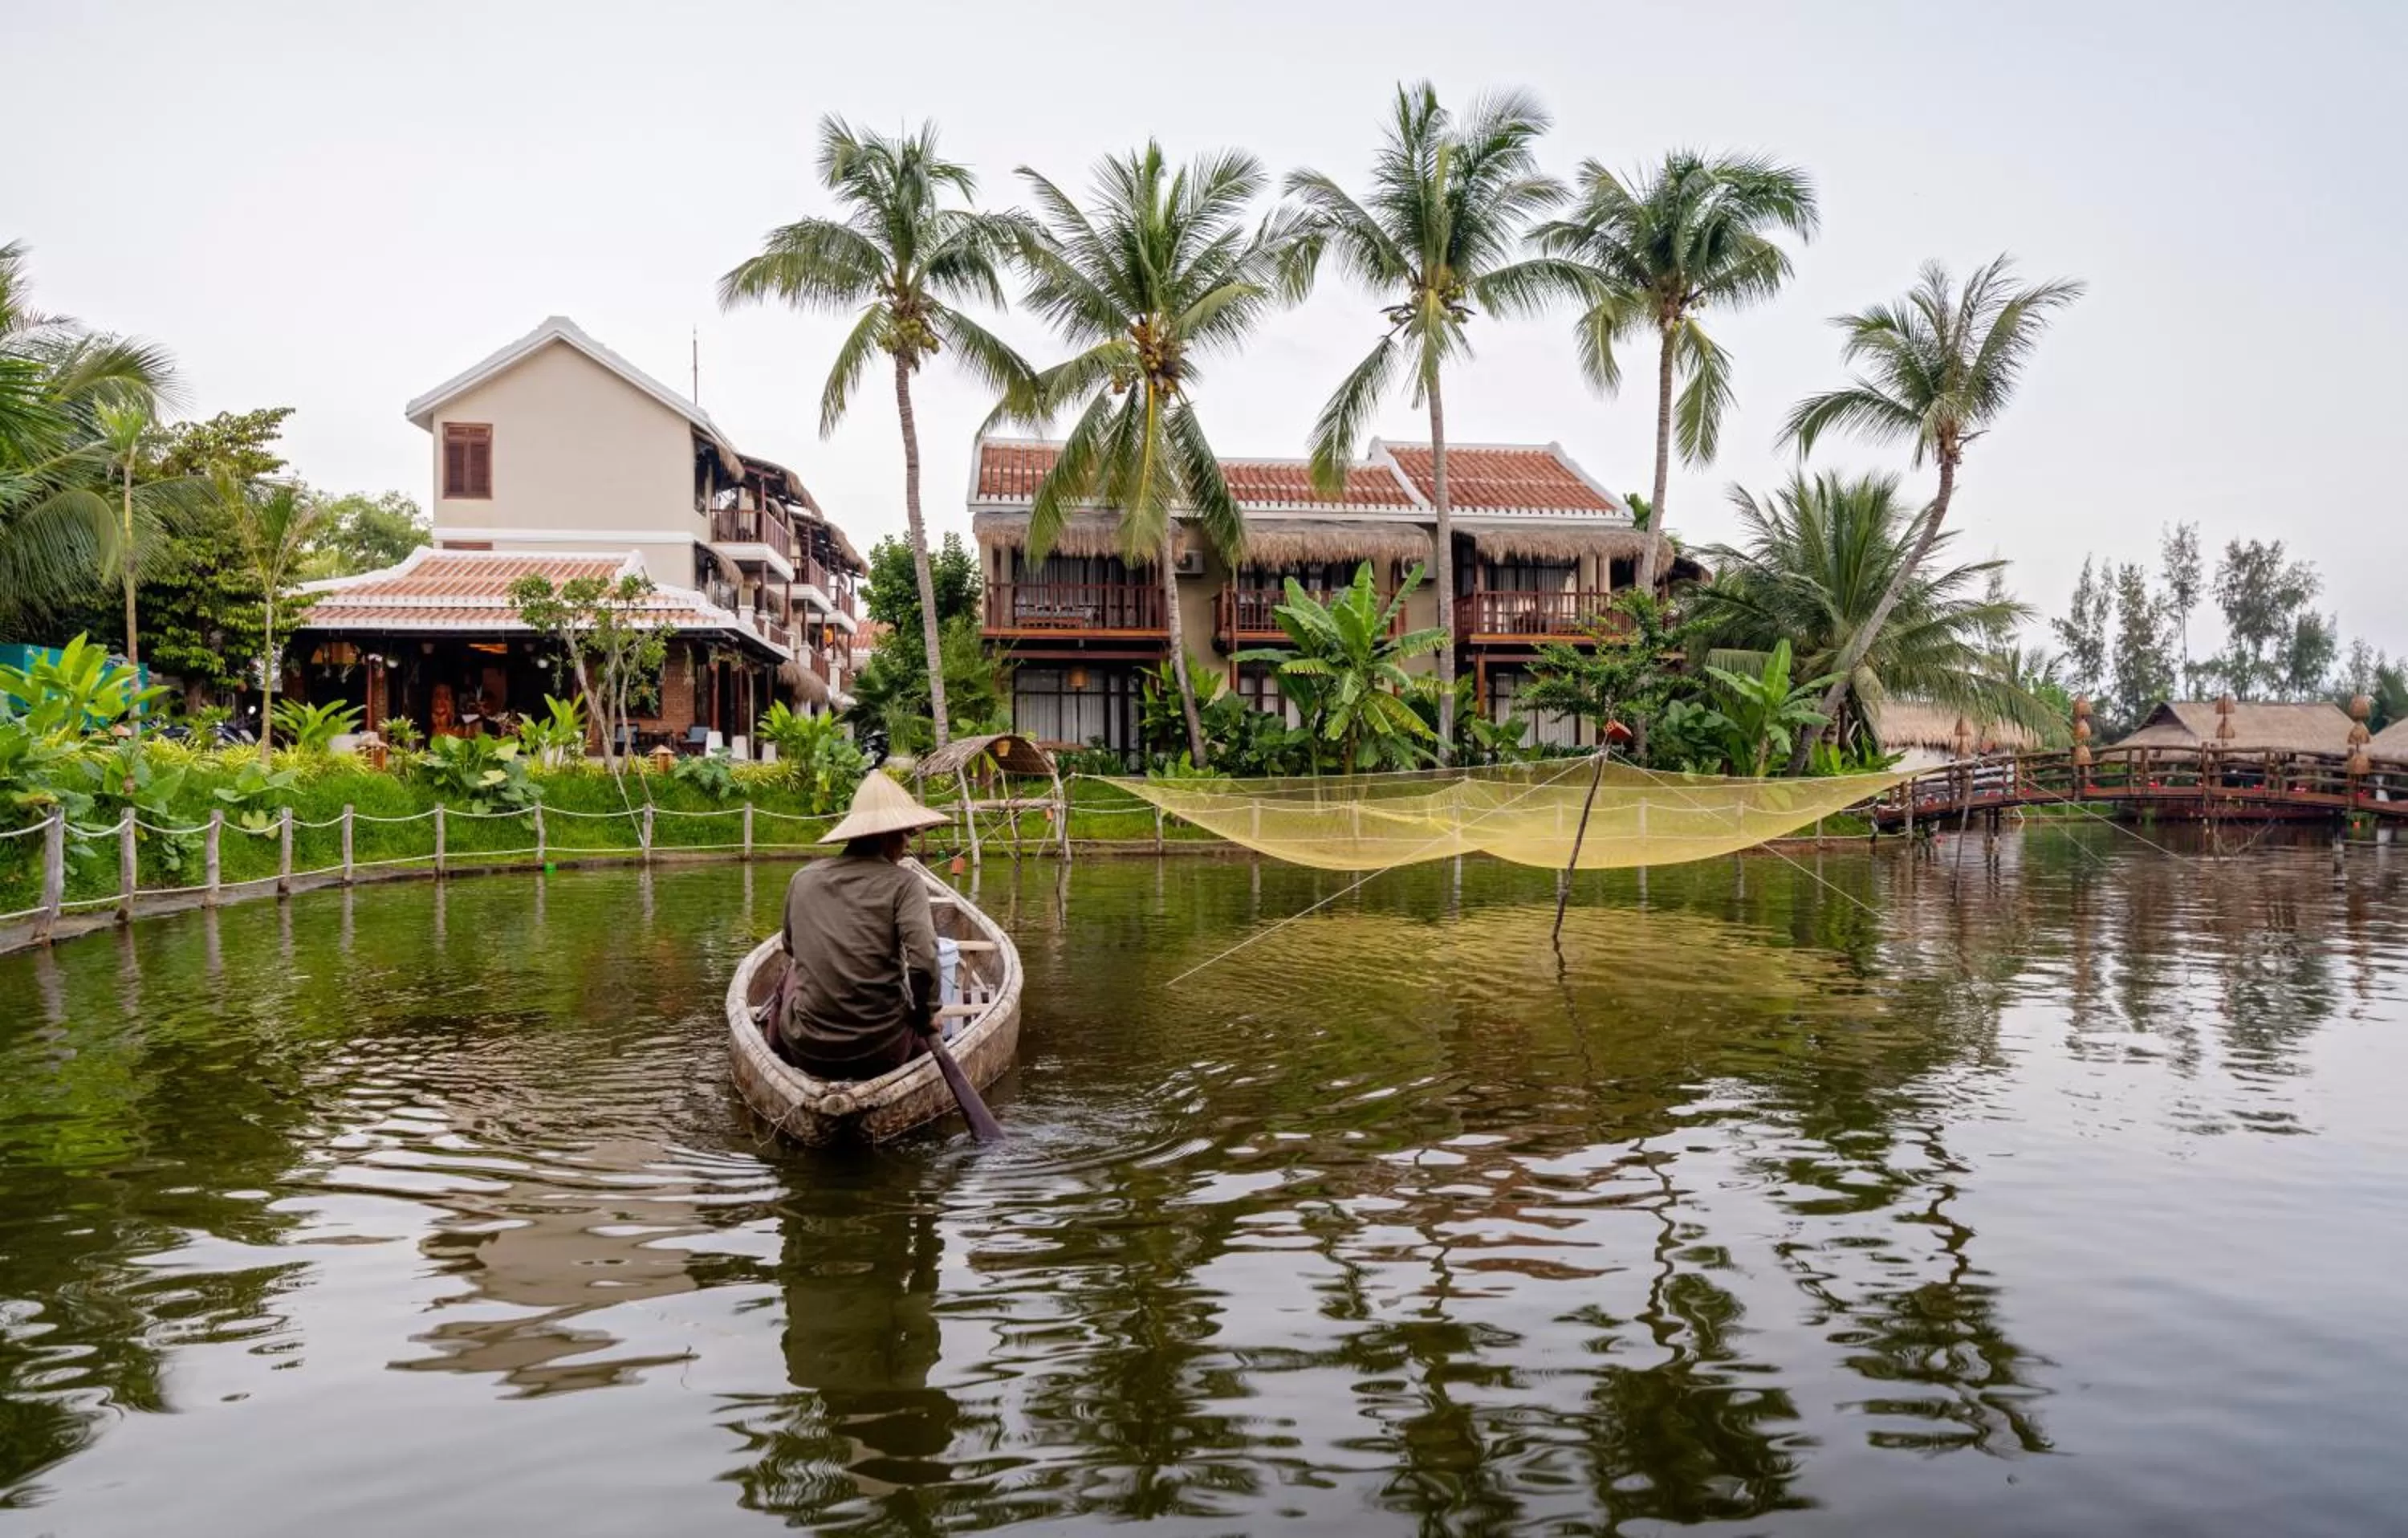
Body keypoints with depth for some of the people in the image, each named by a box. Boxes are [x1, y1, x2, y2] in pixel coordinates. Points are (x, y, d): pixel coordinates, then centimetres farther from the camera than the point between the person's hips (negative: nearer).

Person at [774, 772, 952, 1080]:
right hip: (880, 1054, -2)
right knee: (923, 1031, 32)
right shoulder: (903, 883, -9)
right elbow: (923, 963, -19)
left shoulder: (803, 879, 3)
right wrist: (925, 1015, -2)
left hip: (806, 1053, 2)